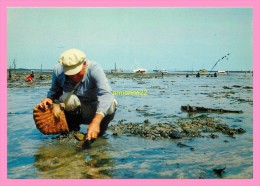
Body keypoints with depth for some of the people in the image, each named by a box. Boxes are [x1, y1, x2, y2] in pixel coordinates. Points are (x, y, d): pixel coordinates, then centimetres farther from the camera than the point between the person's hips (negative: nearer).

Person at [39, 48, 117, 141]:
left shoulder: (94, 69, -26)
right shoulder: (58, 70, -15)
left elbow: (106, 94, -40)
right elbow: (54, 91, 3)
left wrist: (96, 121, -54)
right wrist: (49, 98, -24)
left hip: (95, 113, -1)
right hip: (74, 112, 2)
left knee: (111, 103, -32)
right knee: (68, 98, -31)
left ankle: (100, 131, -2)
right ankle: (72, 129, -3)